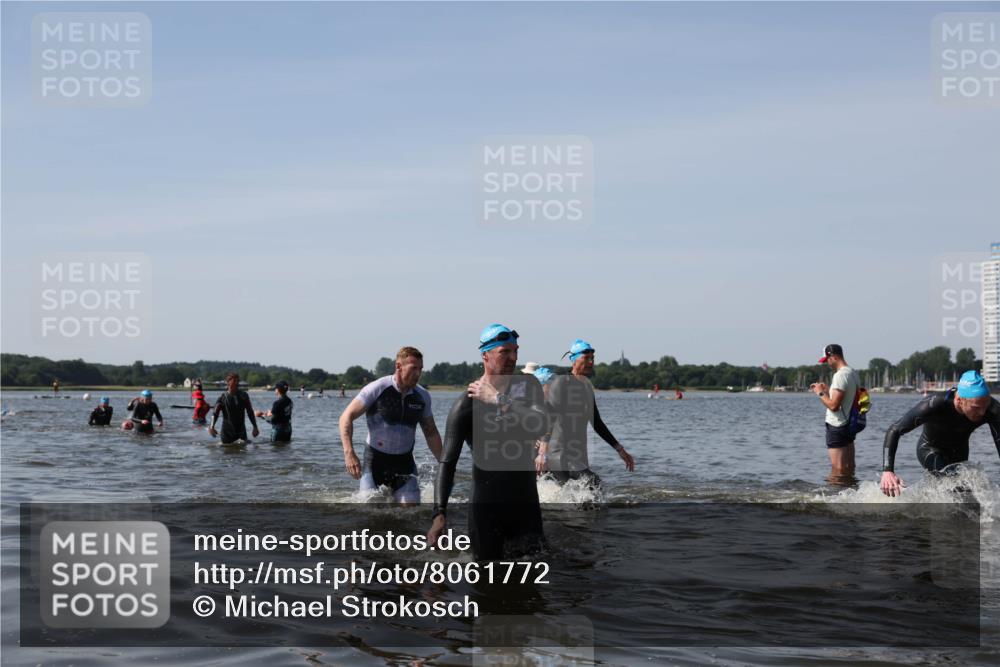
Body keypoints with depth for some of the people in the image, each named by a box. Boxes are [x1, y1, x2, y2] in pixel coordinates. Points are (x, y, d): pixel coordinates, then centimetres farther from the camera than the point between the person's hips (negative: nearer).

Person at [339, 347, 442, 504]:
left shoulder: (423, 396, 1)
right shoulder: (377, 389, -12)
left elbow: (431, 433, 13)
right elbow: (347, 417, -12)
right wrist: (349, 453, -23)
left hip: (404, 462, 3)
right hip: (375, 460, -3)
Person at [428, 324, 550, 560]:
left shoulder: (527, 386, 2)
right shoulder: (467, 403, -10)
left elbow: (541, 427, -17)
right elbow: (448, 462, -14)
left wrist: (498, 400, -19)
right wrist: (440, 512, -25)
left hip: (526, 499, 3)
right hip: (486, 503, -3)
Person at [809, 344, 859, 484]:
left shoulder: (840, 375, -19)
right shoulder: (853, 373, 11)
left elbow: (833, 405, -24)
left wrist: (820, 393, -9)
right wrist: (827, 389, 17)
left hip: (837, 427, -10)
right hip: (850, 424, 10)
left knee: (837, 469, -6)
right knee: (848, 469, 15)